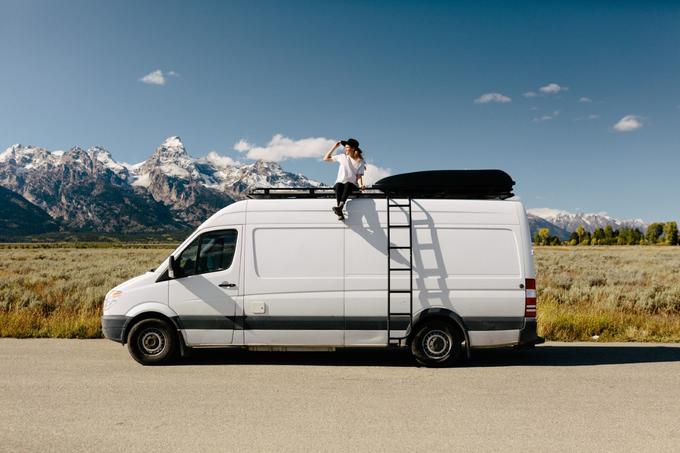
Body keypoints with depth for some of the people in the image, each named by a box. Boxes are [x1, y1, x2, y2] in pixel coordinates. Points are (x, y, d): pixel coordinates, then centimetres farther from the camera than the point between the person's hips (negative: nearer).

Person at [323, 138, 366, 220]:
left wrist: (361, 185, -20)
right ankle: (340, 213, -49)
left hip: (351, 184, -1)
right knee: (338, 186, -35)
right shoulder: (342, 157, 15)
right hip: (340, 182, 1)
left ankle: (340, 207, -59)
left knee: (347, 185, -37)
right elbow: (326, 158, 19)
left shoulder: (360, 162, 10)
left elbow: (359, 176, 1)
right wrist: (335, 147, 15)